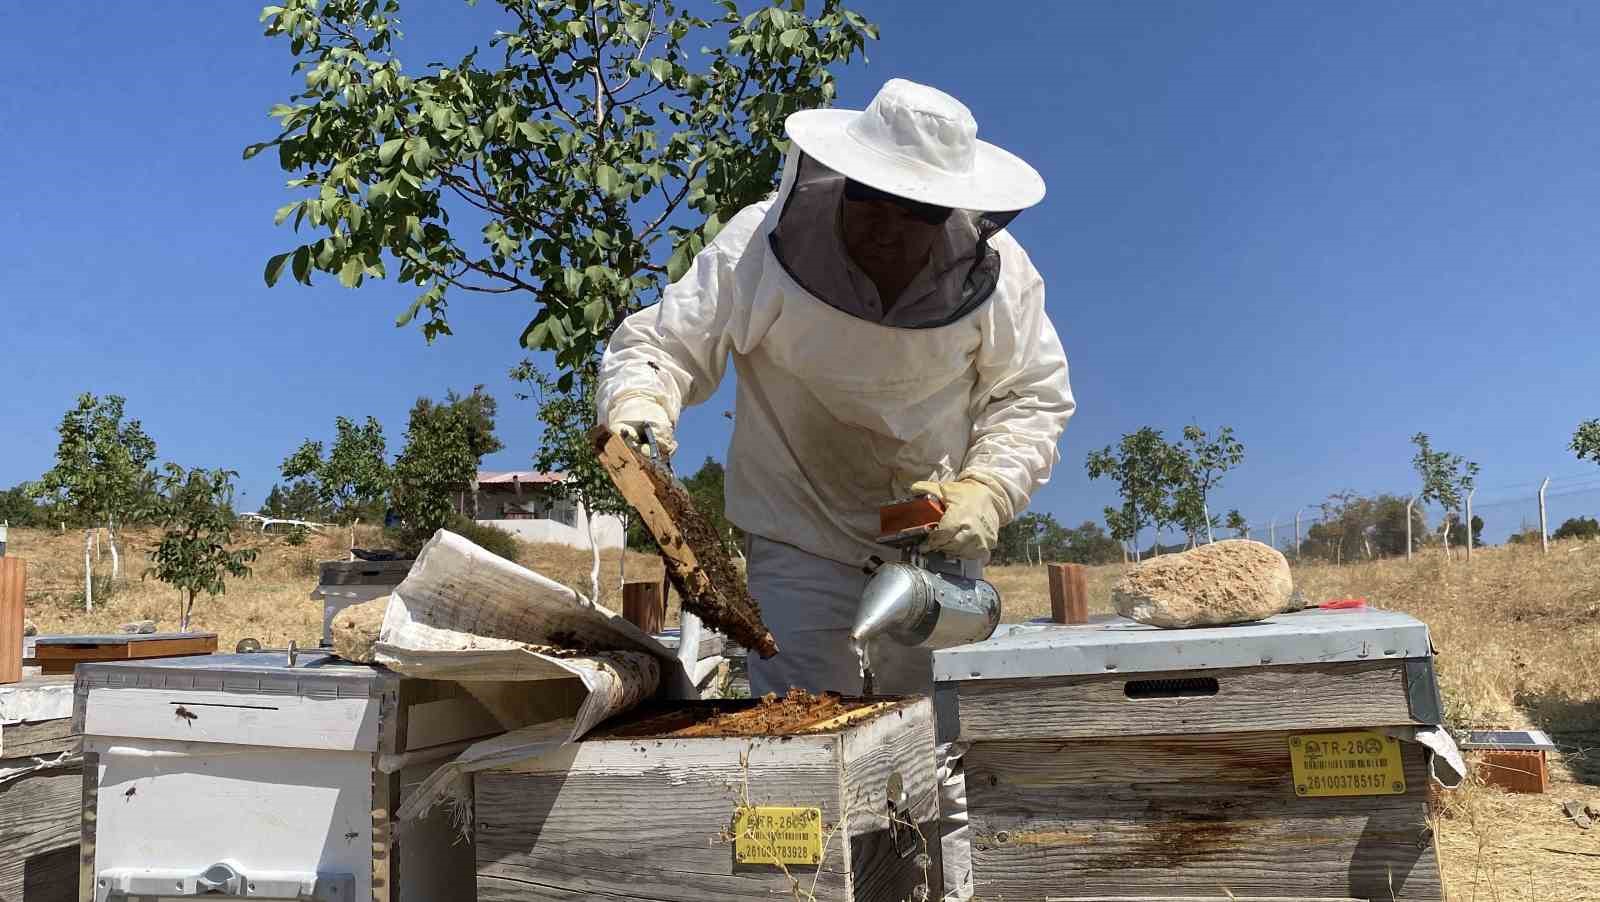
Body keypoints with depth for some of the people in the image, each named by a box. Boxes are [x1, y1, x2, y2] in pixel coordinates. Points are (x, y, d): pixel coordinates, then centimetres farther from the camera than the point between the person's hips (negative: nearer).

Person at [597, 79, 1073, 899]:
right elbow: (660, 343, -12)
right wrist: (638, 407, -34)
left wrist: (987, 491, -17)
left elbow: (1031, 397, -2)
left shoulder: (998, 272, -12)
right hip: (801, 534, -1)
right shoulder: (761, 245, -19)